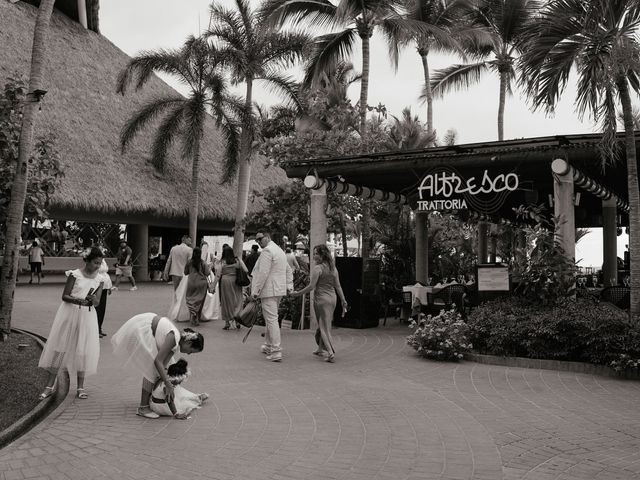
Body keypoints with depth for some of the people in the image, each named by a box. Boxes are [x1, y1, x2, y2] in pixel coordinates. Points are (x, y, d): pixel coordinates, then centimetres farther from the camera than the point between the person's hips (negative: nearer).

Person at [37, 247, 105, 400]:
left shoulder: (99, 280, 4)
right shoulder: (75, 275, -5)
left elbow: (97, 302, 2)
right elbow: (65, 296, -6)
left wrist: (93, 300, -22)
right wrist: (78, 300, -24)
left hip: (87, 316, 2)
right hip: (70, 313, -2)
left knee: (83, 350, 3)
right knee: (59, 347, 1)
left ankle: (80, 388, 13)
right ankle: (50, 386, 9)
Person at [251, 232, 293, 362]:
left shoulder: (267, 251, -13)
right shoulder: (280, 250, 19)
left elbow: (263, 273, -20)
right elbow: (288, 270, 24)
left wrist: (255, 291, -16)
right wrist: (289, 285, 19)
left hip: (269, 290, -10)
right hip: (279, 290, 10)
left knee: (272, 319, -10)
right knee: (271, 318, 20)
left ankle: (276, 351, -12)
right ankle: (268, 346, 30)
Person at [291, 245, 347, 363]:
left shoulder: (317, 268, -13)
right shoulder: (333, 268, 7)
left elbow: (311, 286, -15)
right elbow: (338, 286, 8)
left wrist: (298, 293, -4)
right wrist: (343, 301, 12)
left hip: (321, 299, -7)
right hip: (332, 298, 7)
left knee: (324, 326, 0)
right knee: (325, 325, 19)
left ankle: (331, 352, -7)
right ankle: (321, 348, 32)